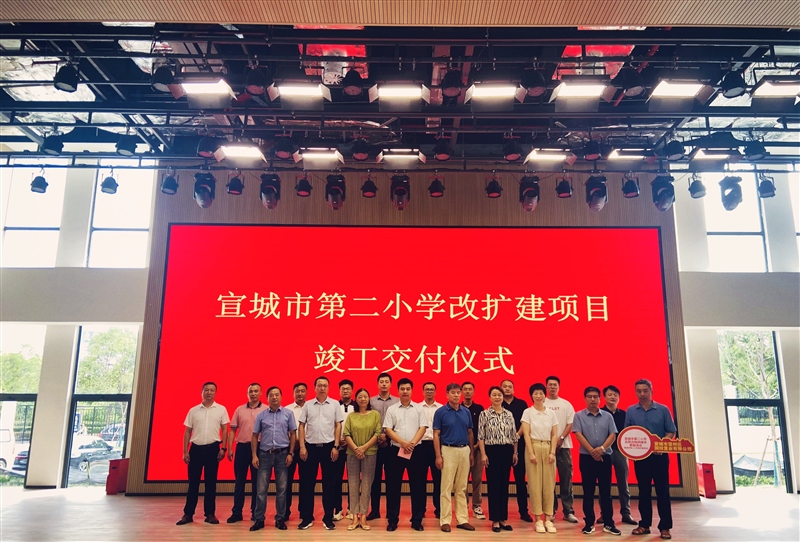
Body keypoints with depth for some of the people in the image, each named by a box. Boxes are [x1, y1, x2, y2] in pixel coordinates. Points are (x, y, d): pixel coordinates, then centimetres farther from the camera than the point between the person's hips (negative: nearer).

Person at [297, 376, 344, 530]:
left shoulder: (335, 404, 2)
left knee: (329, 483, 4)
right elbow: (302, 426, 5)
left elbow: (338, 425, 2)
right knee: (307, 483, 5)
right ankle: (307, 517, 15)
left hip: (328, 446, -1)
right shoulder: (307, 404, 4)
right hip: (310, 446, 1)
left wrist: (335, 447, -4)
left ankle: (328, 518, 14)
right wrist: (302, 447, -2)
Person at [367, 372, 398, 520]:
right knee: (375, 477, 6)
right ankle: (375, 510, 14)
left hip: (392, 444, -1)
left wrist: (388, 436, -10)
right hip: (375, 444, 1)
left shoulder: (397, 402, 3)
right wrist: (377, 436, -8)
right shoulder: (371, 401, 5)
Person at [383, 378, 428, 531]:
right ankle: (392, 520, 12)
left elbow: (423, 428, 0)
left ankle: (417, 520, 13)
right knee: (393, 486, 3)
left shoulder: (419, 409, 7)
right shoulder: (392, 409, 5)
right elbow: (388, 429, -2)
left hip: (415, 451, 0)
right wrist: (403, 442, -14)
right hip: (396, 450, 0)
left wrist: (412, 443, -14)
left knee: (417, 485, 3)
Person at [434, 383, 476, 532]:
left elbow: (470, 433, 14)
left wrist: (471, 453, 9)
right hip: (448, 451, -4)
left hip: (465, 451, 4)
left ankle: (462, 519, 17)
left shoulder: (466, 412, 8)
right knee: (447, 487, -1)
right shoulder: (441, 412, -5)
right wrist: (438, 456, -11)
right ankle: (445, 520, 6)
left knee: (462, 487, 10)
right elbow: (436, 435, -5)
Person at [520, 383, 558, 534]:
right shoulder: (527, 412, -1)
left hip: (548, 448, 3)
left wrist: (552, 452, -5)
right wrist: (531, 453, -13)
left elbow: (554, 435, 5)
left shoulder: (551, 413, 7)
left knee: (549, 484, 3)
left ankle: (548, 519, 9)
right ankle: (538, 519, 5)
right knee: (535, 484, -1)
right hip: (533, 448, -3)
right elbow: (526, 434, -6)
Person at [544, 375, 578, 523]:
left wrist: (561, 439, -11)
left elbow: (570, 424, 2)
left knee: (566, 478, 1)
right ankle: (551, 510, 11)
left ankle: (568, 511, 6)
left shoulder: (566, 404, 8)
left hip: (564, 445, 1)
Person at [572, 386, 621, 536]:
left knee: (606, 491, 5)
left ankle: (608, 523, 12)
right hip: (586, 457, -1)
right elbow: (578, 435, -7)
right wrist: (592, 451, -14)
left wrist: (602, 448, -15)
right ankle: (589, 523, 10)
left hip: (605, 456, 2)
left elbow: (613, 435, 0)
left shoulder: (607, 416, 7)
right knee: (588, 491, 3)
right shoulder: (579, 416, 1)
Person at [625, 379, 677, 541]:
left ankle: (665, 527, 11)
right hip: (640, 456, 2)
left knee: (662, 491, 2)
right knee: (643, 491, 9)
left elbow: (671, 432, 0)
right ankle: (644, 524, 18)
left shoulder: (663, 409, -2)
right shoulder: (631, 411, 3)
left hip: (660, 456, -2)